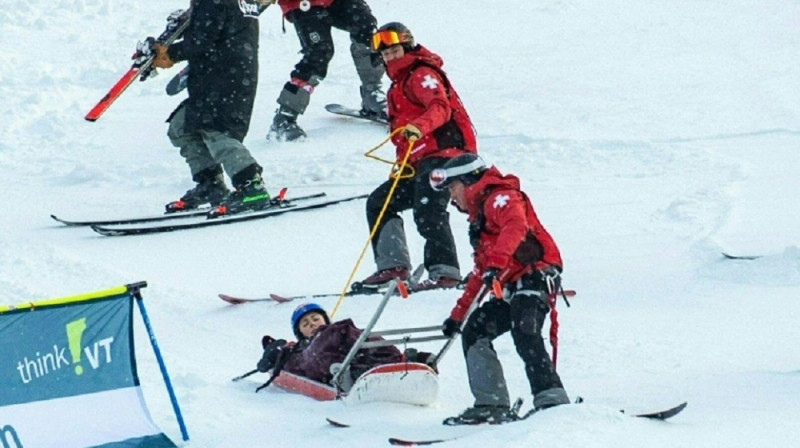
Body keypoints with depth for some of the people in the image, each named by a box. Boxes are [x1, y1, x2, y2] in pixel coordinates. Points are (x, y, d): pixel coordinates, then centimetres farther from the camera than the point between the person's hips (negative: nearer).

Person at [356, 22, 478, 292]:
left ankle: (444, 272, -30)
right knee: (379, 203, 10)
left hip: (442, 153, -11)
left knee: (428, 213, -25)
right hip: (418, 163, 11)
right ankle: (392, 266, 4)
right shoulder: (397, 86, 27)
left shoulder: (422, 75, -4)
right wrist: (402, 165, 21)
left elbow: (440, 107, -23)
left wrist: (419, 126, -41)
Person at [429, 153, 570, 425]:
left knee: (524, 334, -28)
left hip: (535, 274, -10)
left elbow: (516, 226, -25)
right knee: (475, 331, 3)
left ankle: (552, 400, -37)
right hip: (512, 289, 10)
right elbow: (480, 273, 35)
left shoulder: (500, 198, -1)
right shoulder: (479, 216, 30)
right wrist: (458, 314, 34)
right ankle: (491, 405, -4)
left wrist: (497, 262, -38)